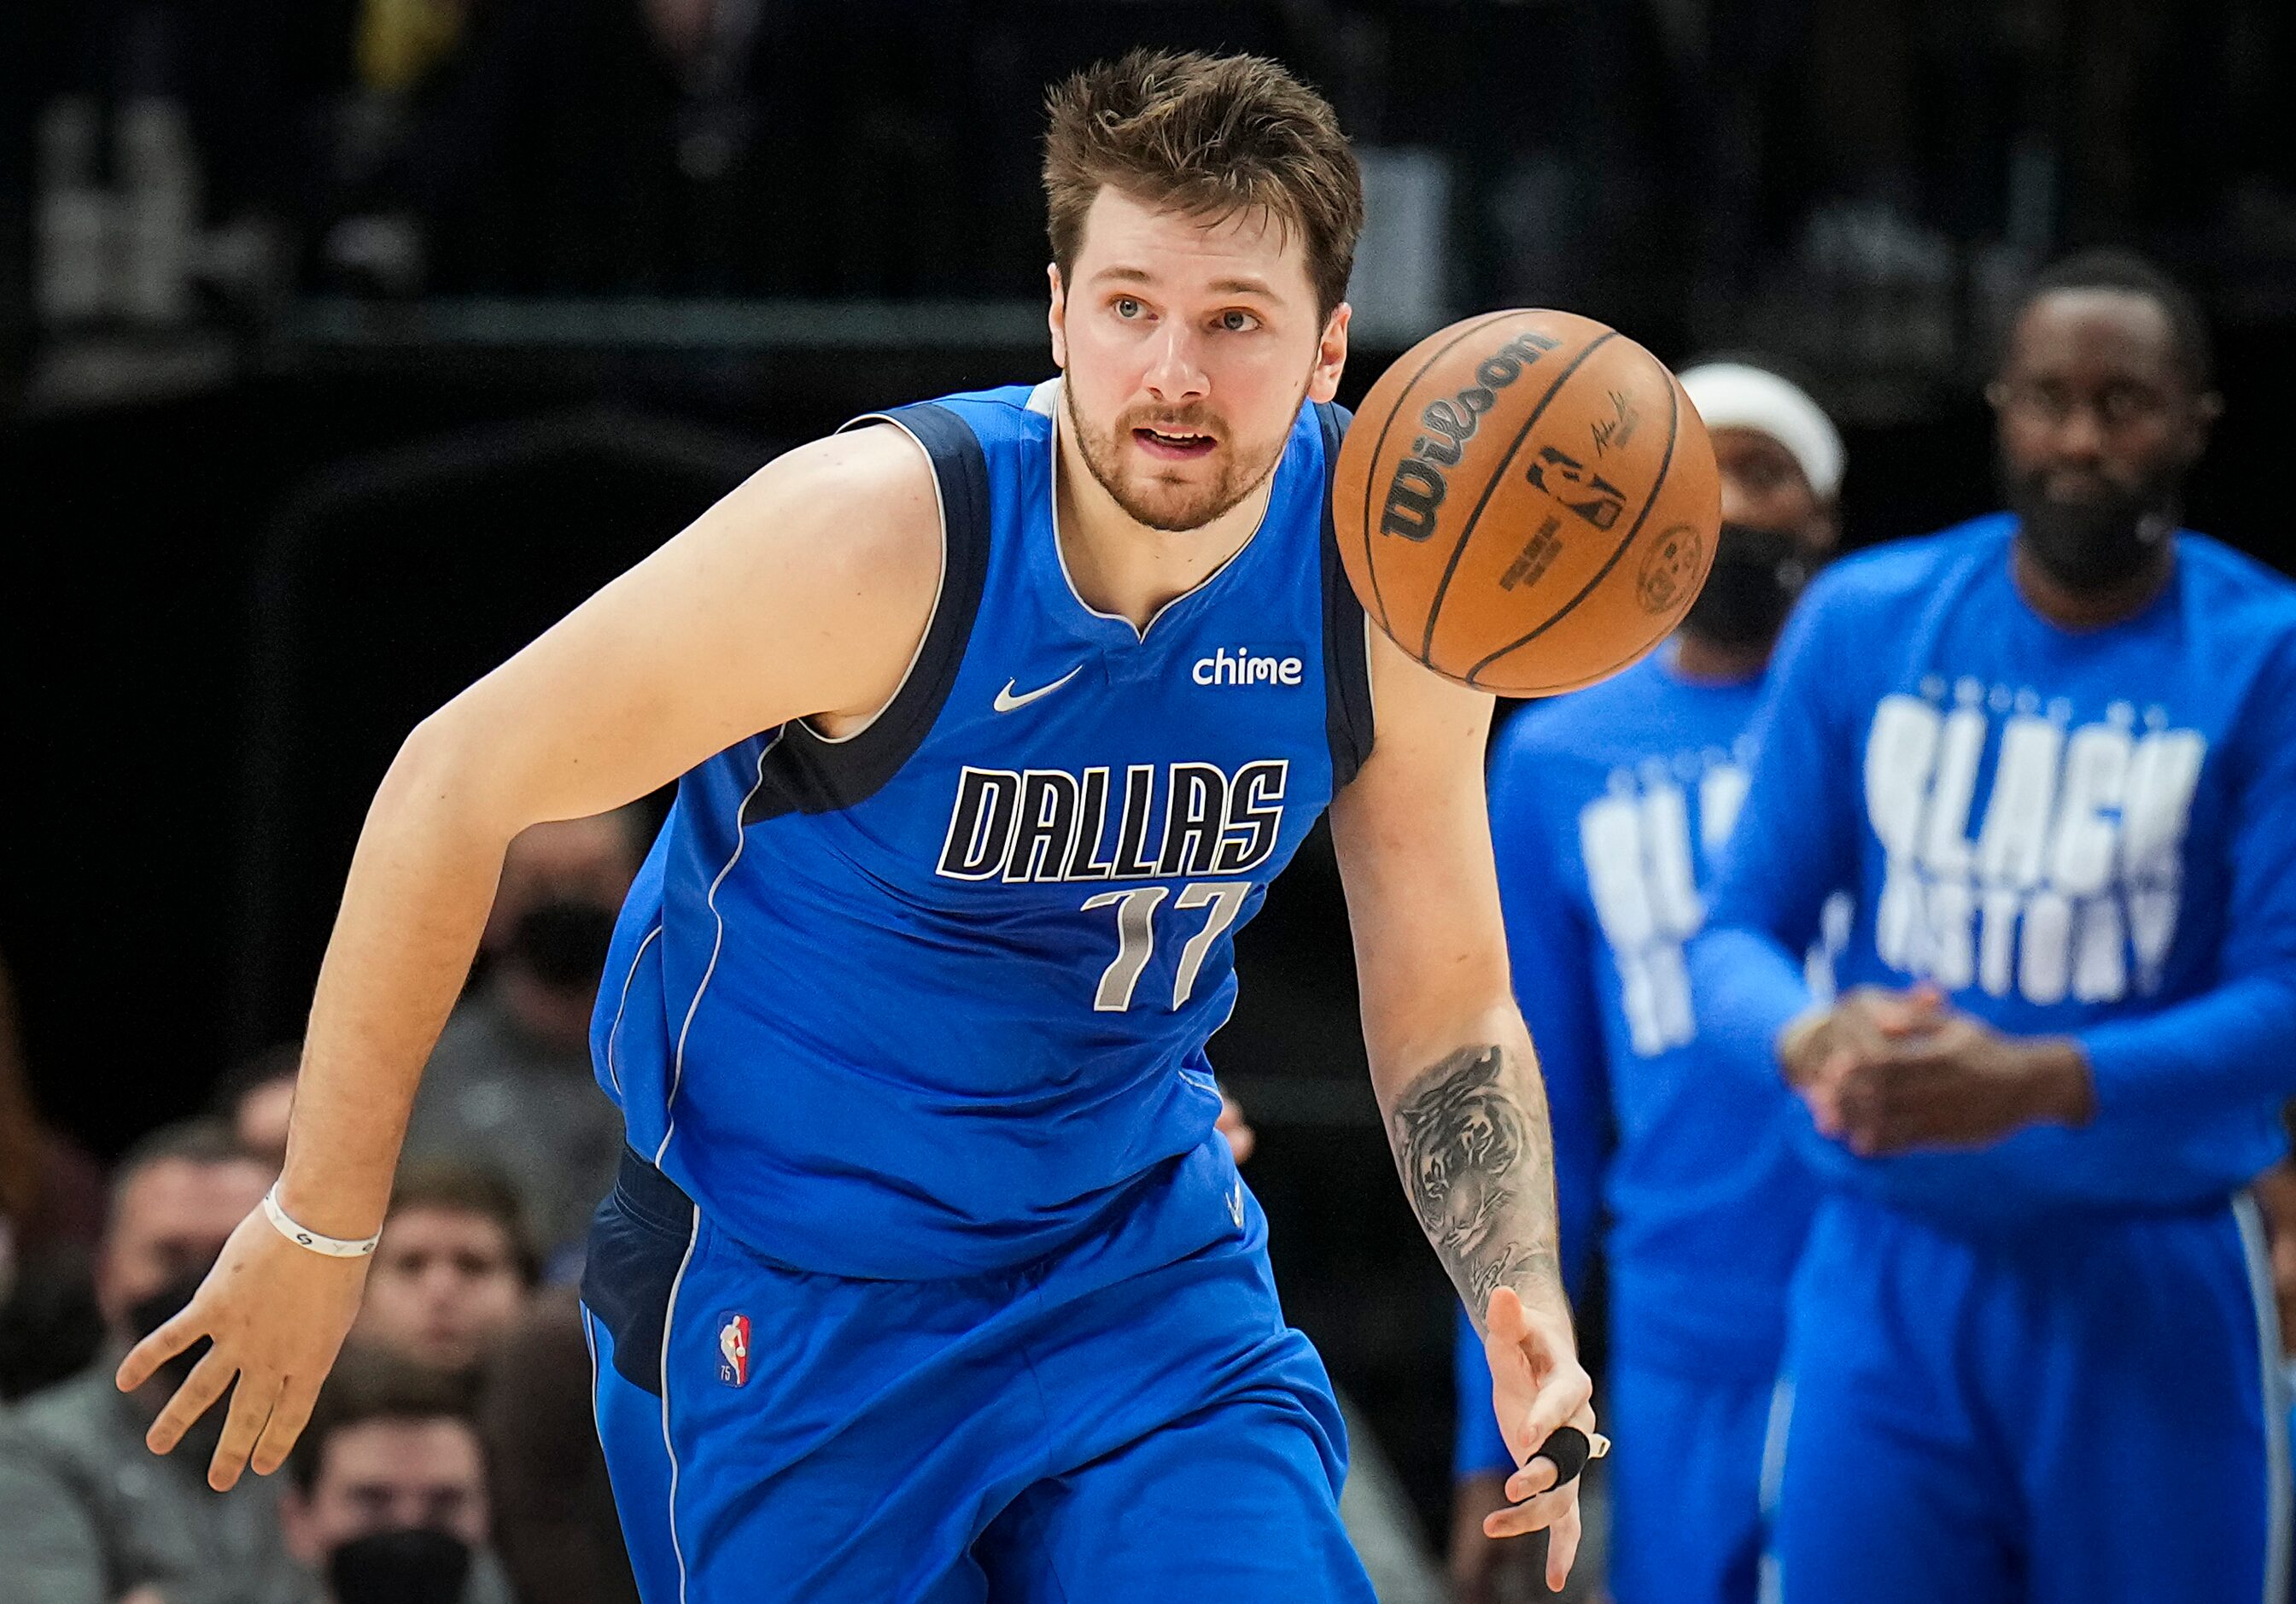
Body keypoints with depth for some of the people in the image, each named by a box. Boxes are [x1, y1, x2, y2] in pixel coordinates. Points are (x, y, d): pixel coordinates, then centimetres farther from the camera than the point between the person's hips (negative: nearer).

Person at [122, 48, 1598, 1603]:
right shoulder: (876, 530, -27)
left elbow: (1449, 1009, -1)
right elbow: (459, 783, -17)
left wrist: (1526, 1308, -20)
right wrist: (323, 1221, -10)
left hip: (1144, 1252, 4)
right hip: (787, 1291, -3)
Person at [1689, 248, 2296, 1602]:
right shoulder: (1865, 625, 4)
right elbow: (1739, 934, 5)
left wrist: (2041, 1081, -28)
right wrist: (1808, 1038, -20)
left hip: (2153, 1289, -2)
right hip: (1888, 1274, 2)